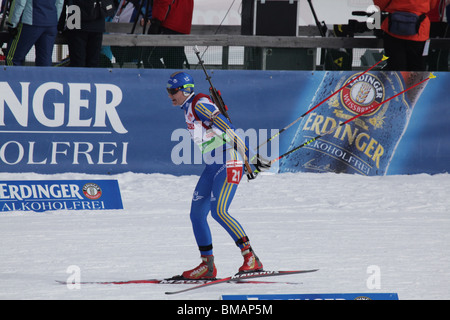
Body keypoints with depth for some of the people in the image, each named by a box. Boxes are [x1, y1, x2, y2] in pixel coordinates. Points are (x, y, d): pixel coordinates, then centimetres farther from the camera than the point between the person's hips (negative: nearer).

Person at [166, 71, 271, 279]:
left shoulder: (199, 104, -12)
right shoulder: (188, 109, 18)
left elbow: (228, 129, -19)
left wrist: (251, 156, -25)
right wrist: (248, 161, 22)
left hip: (228, 163, -10)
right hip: (213, 166, 10)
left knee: (218, 211, -21)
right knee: (197, 214, 6)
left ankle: (251, 258, -20)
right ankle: (207, 265, 12)